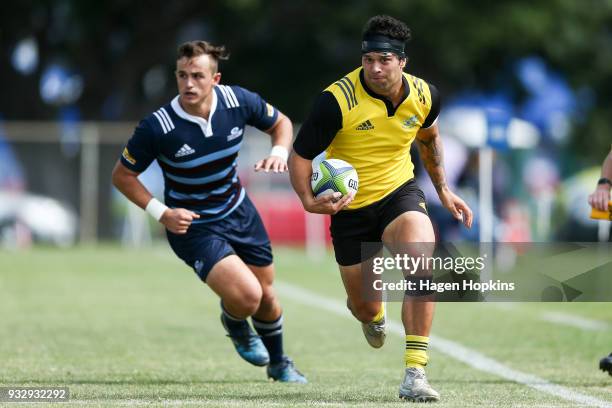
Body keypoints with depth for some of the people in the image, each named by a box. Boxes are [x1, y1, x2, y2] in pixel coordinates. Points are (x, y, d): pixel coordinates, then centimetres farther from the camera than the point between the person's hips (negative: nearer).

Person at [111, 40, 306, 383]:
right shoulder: (158, 127, -26)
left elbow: (281, 123, 5)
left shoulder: (238, 101, -16)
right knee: (246, 296, -22)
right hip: (192, 226, -4)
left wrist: (280, 152, -17)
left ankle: (279, 363, 47)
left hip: (238, 212, 4)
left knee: (266, 296, 16)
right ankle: (235, 324, 18)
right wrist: (160, 212, -23)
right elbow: (122, 175, -12)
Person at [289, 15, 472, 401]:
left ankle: (415, 373, -23)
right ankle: (373, 310, 51)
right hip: (350, 207, -1)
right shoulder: (338, 99, -22)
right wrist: (309, 201, -30)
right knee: (365, 309, 8)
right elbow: (300, 156, -14)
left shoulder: (424, 95, -9)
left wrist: (443, 189, 14)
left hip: (400, 193, 1)